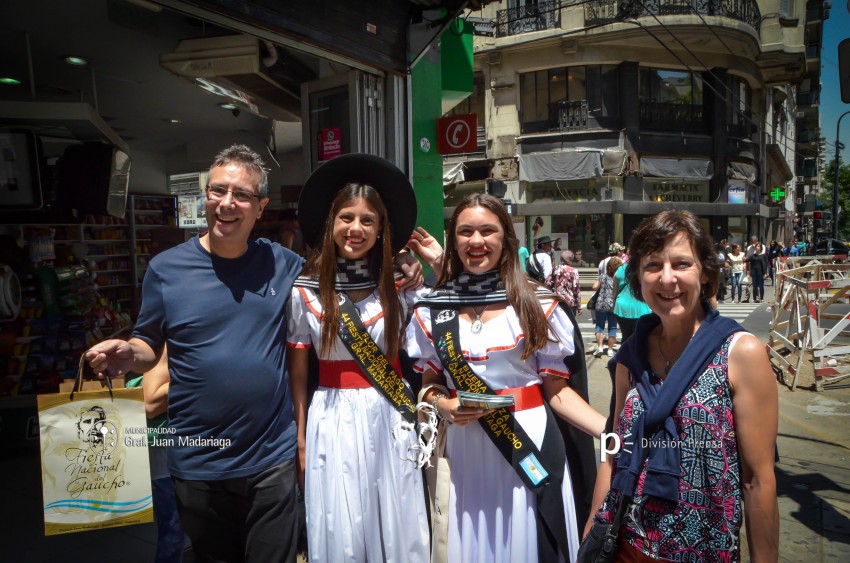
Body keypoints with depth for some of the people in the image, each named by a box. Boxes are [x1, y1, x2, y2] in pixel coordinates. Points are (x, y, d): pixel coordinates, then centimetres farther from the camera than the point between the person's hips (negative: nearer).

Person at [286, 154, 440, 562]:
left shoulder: (398, 287, 0)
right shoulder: (304, 291, -5)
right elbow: (297, 374, 0)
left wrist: (439, 264, -4)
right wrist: (300, 441, 3)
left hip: (391, 420, 2)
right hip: (333, 422, -1)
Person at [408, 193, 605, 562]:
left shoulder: (538, 304, -4)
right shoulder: (431, 311, 0)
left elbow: (557, 389, -3)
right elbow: (428, 383, 10)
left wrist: (615, 433, -15)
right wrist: (443, 404, -12)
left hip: (531, 444, -1)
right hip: (466, 448, 2)